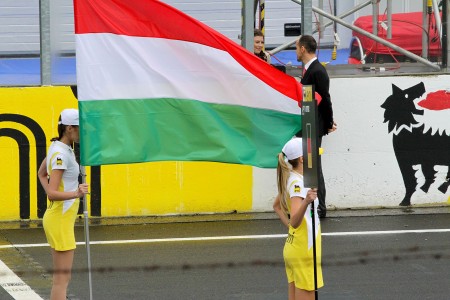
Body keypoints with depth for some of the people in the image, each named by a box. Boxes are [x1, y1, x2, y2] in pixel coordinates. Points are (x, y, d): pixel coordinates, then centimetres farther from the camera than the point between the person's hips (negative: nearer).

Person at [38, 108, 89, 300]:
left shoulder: (58, 147, 8)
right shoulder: (61, 154, -20)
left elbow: (41, 173, 25)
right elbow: (52, 193, -25)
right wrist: (75, 194, -38)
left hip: (60, 218, 10)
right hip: (60, 220, -10)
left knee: (62, 278, 13)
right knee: (62, 279, -8)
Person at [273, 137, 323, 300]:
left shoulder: (291, 179, 8)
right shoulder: (298, 183, -20)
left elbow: (277, 206, 26)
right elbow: (295, 221, -32)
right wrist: (306, 202, -49)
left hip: (292, 248, 10)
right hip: (305, 251, -10)